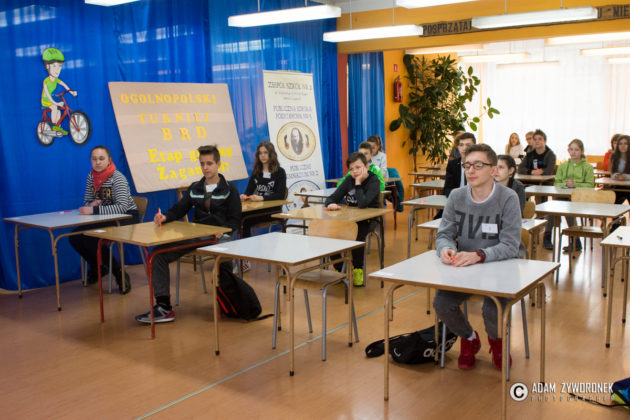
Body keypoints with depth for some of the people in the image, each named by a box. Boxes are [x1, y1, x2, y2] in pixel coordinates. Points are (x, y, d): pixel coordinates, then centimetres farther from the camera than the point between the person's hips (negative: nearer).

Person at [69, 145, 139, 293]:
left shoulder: (117, 178, -19)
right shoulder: (91, 177, 4)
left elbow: (122, 207, -30)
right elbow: (87, 202, 10)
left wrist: (95, 210, -35)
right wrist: (92, 204, -16)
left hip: (126, 218, -7)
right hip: (107, 219, 7)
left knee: (91, 239, -27)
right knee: (75, 237, -10)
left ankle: (119, 274, -12)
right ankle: (97, 268, 15)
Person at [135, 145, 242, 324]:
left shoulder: (229, 189, 5)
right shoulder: (195, 188, 18)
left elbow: (234, 220, 0)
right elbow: (179, 209, 11)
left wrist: (221, 231, -19)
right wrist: (165, 217, -10)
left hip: (220, 235, -5)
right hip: (196, 235, 5)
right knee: (159, 253, -13)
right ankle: (163, 307, -14)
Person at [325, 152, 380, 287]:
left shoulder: (373, 181, -12)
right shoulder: (349, 180, 4)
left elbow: (362, 204, -27)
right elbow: (332, 198, -2)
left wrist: (358, 183, -23)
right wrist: (331, 204, -25)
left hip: (367, 220, -5)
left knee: (357, 237, -33)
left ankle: (358, 270, -8)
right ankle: (338, 269, 2)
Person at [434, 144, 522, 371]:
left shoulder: (507, 198, -13)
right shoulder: (456, 196, -1)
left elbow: (510, 245, -18)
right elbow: (444, 234, 2)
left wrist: (478, 255, -35)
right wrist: (446, 248, -23)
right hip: (463, 268, 3)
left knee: (492, 310, -28)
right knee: (441, 303, -21)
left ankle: (496, 340, 14)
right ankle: (469, 339, 15)